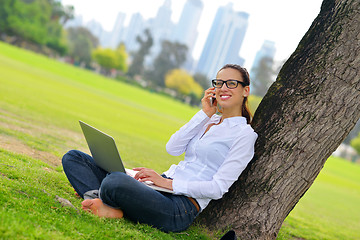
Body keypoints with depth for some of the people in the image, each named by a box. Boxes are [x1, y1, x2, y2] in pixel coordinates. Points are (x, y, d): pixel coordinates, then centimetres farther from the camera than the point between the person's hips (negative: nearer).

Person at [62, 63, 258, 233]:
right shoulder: (209, 120, 20)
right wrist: (204, 113, 4)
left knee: (114, 182, -39)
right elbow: (172, 148, 5)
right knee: (73, 157, 1)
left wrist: (168, 183, -14)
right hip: (164, 187, 9)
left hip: (181, 208, -8)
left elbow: (218, 188, -11)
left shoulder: (244, 133, -3)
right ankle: (104, 204, -23)